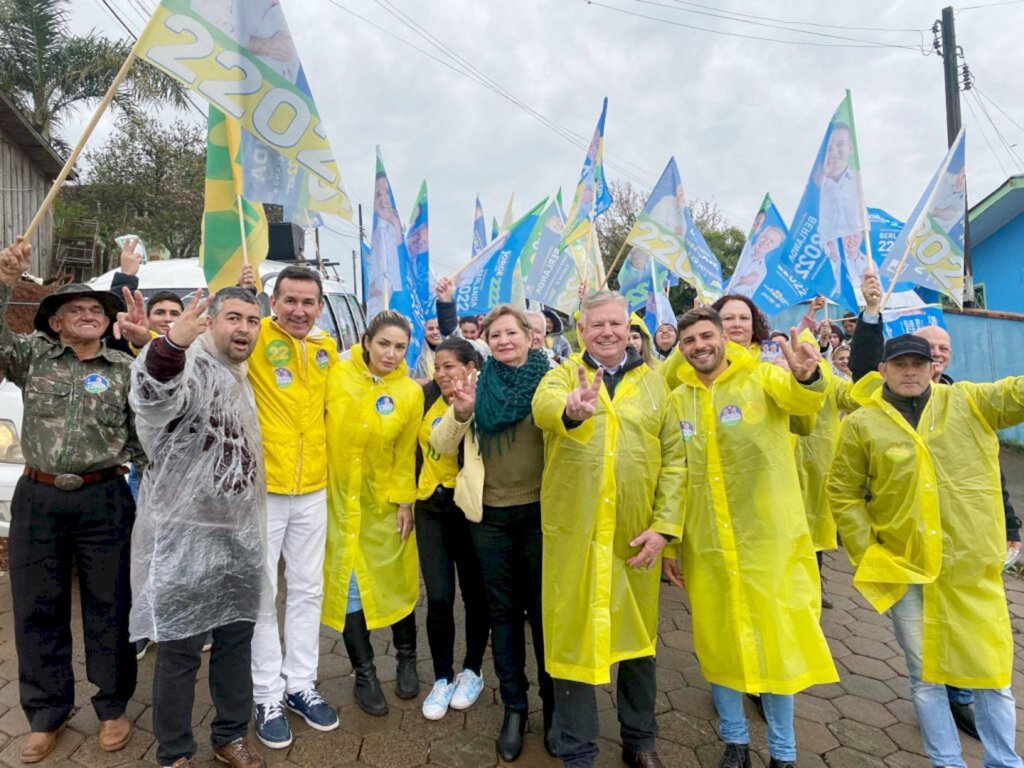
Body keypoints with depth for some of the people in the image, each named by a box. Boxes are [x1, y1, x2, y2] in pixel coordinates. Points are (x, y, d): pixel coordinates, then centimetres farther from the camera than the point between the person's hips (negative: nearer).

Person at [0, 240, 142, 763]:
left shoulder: (124, 369, 4)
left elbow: (142, 434, 5)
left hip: (104, 499, -1)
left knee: (108, 604, 7)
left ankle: (113, 707, 24)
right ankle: (46, 715, 29)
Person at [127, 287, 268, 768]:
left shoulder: (244, 378, 12)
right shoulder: (191, 367, -15)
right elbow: (154, 394, -41)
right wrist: (172, 344, -60)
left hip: (240, 534, 8)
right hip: (186, 536, -7)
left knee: (237, 639, 16)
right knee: (180, 648, 6)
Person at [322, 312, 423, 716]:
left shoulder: (410, 393, -7)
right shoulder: (336, 374, -8)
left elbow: (406, 453, -2)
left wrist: (404, 501, -3)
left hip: (384, 501, 0)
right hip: (339, 498, 0)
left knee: (396, 579, 11)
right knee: (347, 584, 8)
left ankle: (407, 658, 35)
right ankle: (364, 672, 26)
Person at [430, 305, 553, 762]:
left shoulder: (551, 379, -4)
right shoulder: (477, 384, 3)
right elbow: (442, 447, 4)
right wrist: (459, 413, -15)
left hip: (540, 510, -2)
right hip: (490, 513, 2)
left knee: (544, 608, 11)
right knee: (503, 609, 13)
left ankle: (553, 704, 31)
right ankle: (514, 707, 30)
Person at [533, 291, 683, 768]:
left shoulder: (653, 382, 6)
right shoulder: (564, 375, -1)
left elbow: (673, 458, 4)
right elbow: (544, 405, -26)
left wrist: (664, 525, -5)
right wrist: (572, 410, -49)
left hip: (636, 536, 2)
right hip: (575, 535, -2)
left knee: (637, 637, 17)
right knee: (573, 639, 7)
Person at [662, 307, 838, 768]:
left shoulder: (762, 378, -5)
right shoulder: (678, 399, 3)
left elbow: (804, 402, -27)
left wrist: (806, 377, -50)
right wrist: (669, 542, 7)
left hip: (768, 539, -2)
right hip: (705, 545, 3)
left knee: (776, 641, 9)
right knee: (718, 641, 13)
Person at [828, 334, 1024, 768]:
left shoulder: (970, 403, 0)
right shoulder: (862, 423, -4)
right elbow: (843, 493, -1)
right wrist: (867, 554, -5)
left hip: (973, 567, 1)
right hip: (906, 570, -1)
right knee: (925, 675, 13)